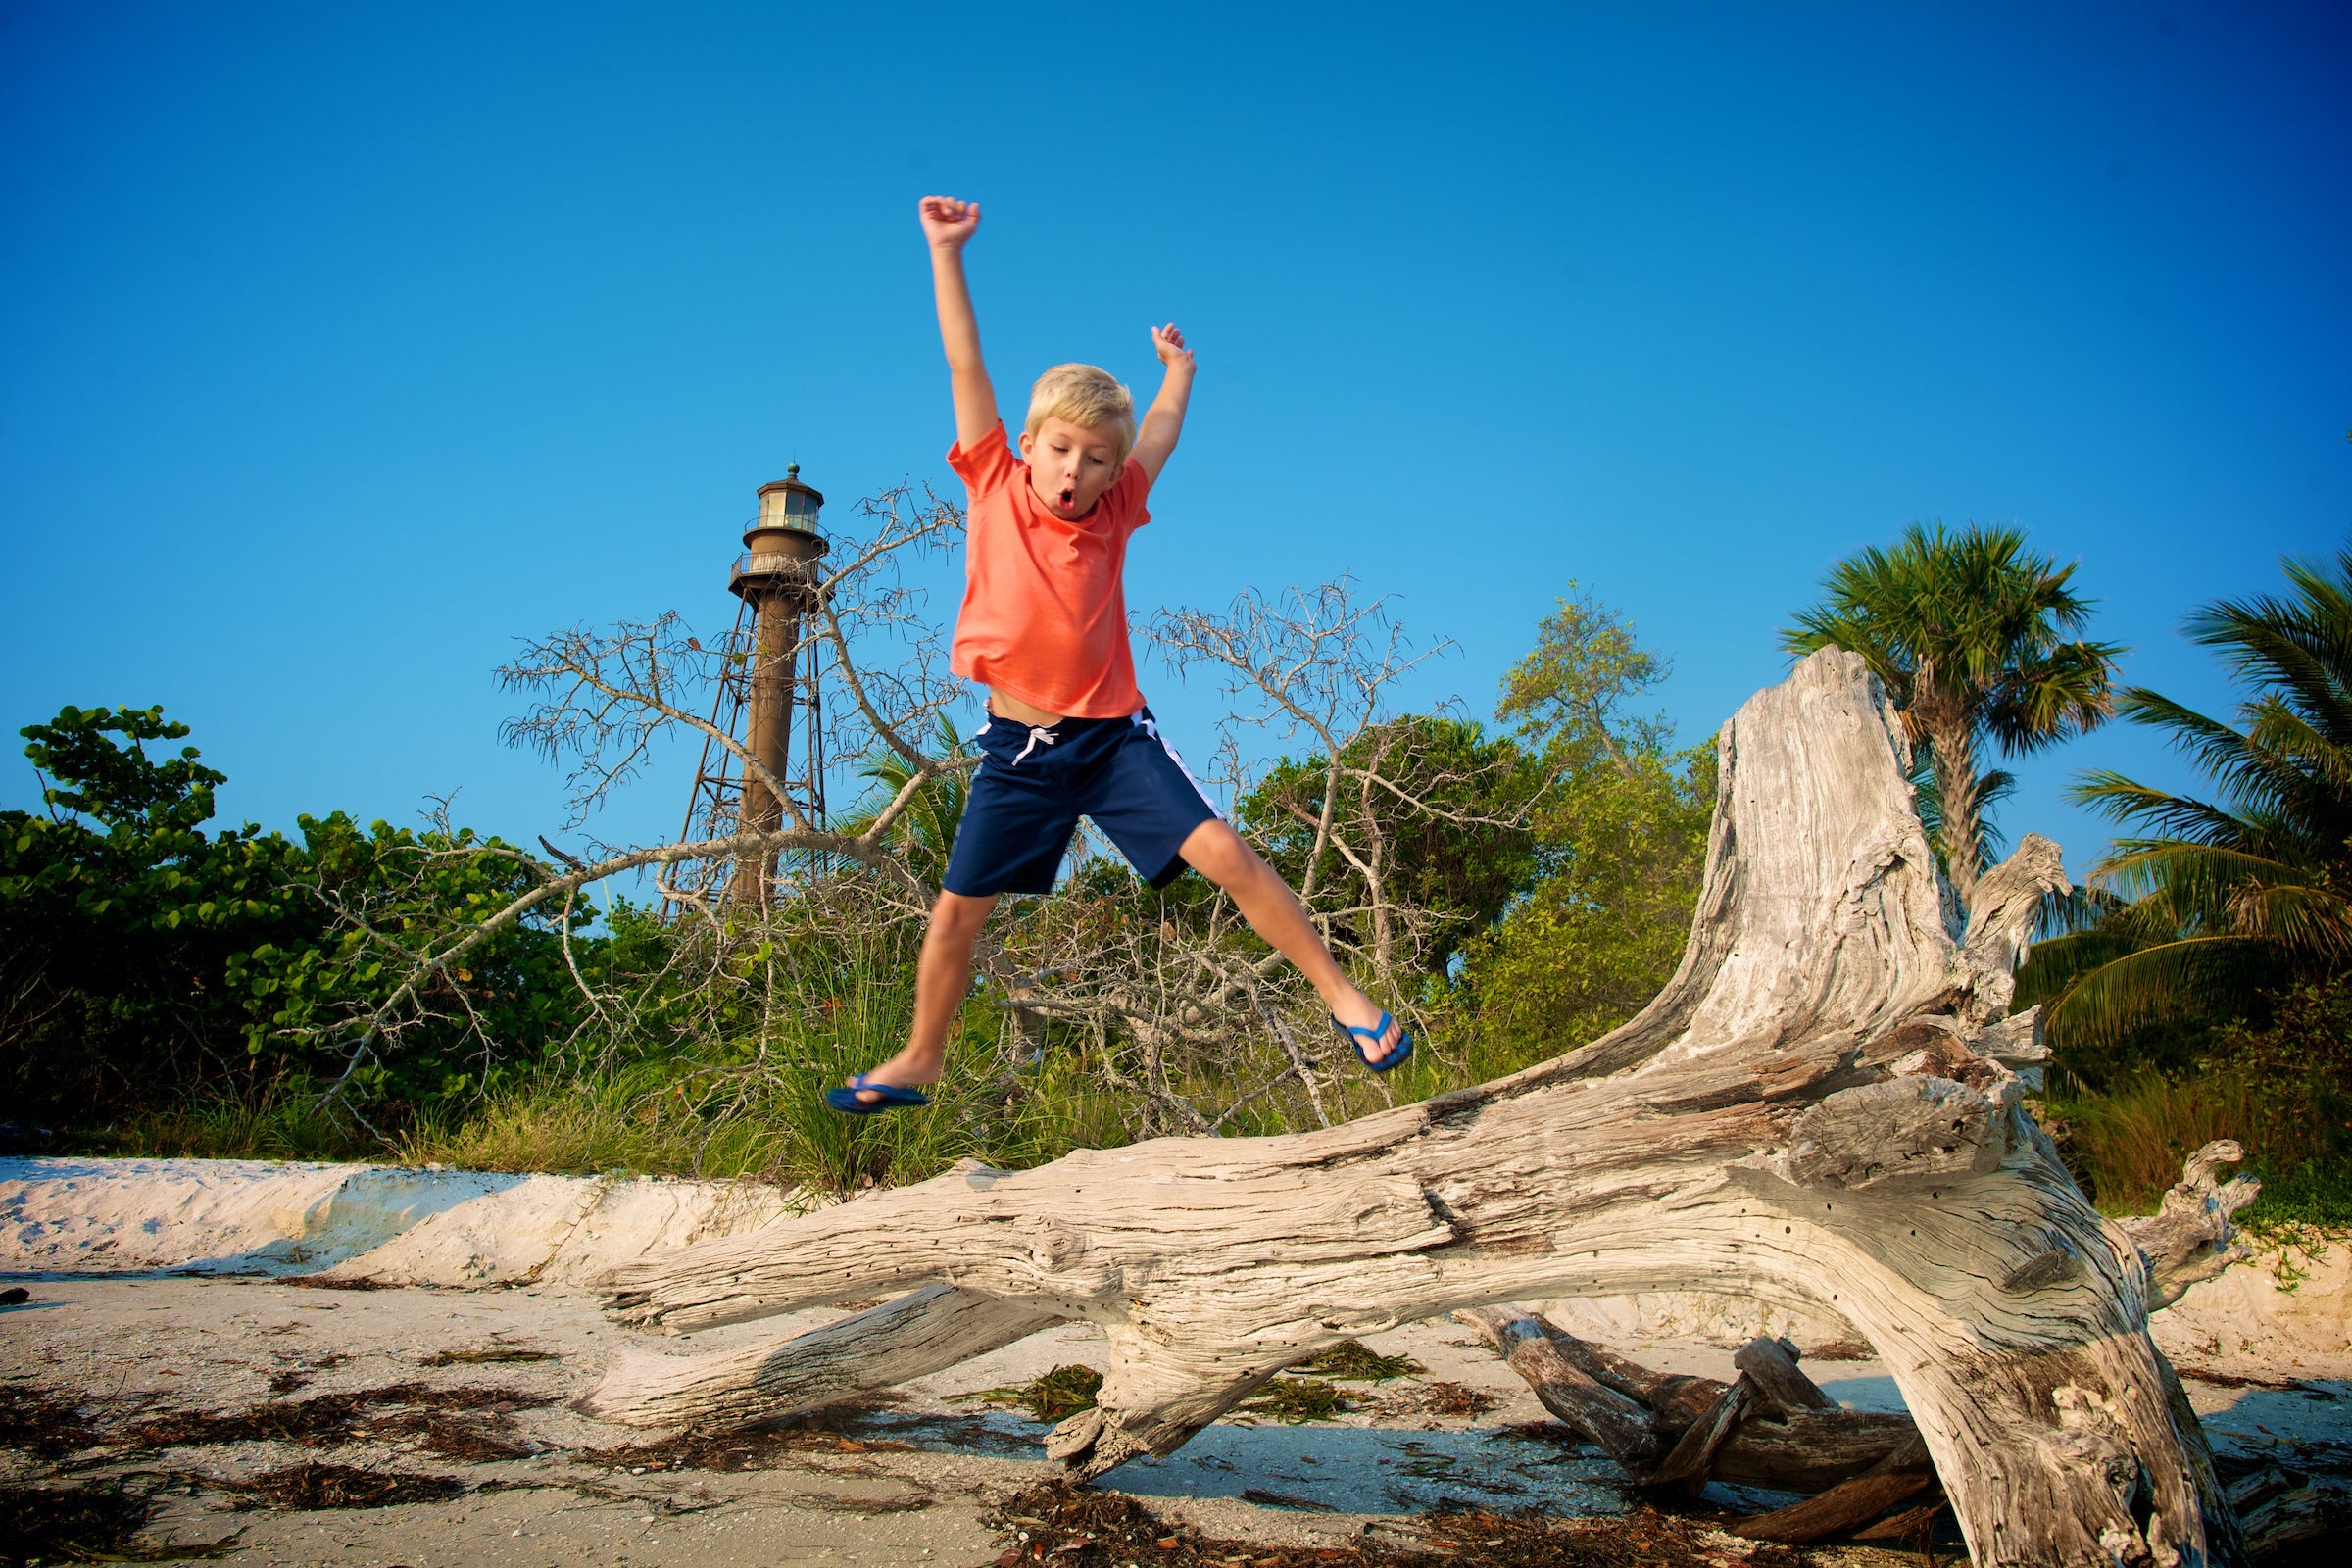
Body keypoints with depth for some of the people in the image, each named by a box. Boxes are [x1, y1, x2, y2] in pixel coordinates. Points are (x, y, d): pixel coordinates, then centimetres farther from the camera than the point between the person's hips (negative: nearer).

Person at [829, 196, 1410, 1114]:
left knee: (1222, 851, -13)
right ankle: (919, 1062, 26)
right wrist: (946, 252, -3)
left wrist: (1178, 366, 30)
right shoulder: (994, 490, -2)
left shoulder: (1113, 516, 1)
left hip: (1115, 735, 0)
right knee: (957, 908, 5)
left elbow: (1162, 427, 18)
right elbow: (965, 365, -3)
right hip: (1019, 748, 0)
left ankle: (1342, 996, -1)